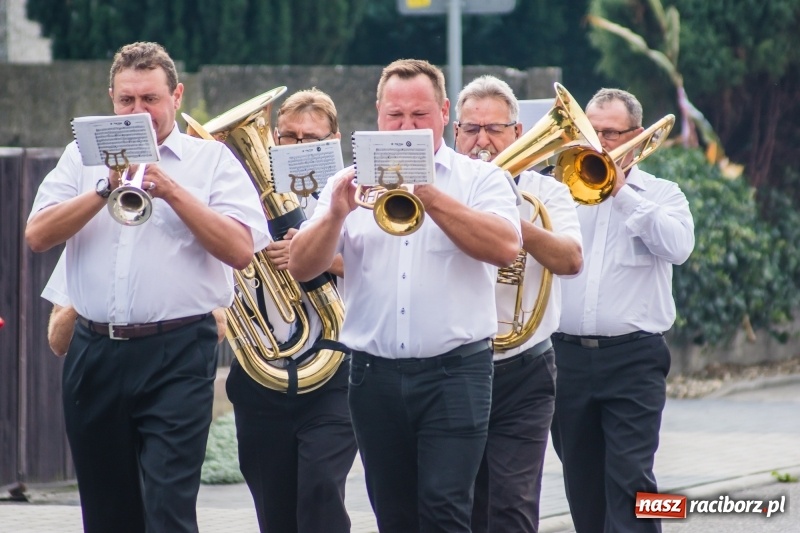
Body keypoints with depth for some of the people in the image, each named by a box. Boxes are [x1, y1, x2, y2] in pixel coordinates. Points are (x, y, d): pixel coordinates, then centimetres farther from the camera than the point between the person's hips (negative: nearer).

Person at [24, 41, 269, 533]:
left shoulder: (212, 160, 5)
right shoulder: (84, 157, 14)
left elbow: (241, 250, -8)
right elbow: (37, 235, 1)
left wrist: (172, 192, -13)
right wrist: (106, 189, -10)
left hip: (177, 351, -4)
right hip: (94, 356, 4)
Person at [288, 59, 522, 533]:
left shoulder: (480, 179, 4)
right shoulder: (351, 182, 12)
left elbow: (506, 247, -15)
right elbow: (302, 267, 3)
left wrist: (429, 196, -19)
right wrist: (335, 214, -16)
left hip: (453, 372, -3)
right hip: (376, 375, 4)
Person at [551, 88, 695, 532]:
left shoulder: (661, 195, 8)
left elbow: (678, 246, -12)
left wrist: (622, 191, -11)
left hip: (633, 358, -3)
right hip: (568, 356, 3)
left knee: (631, 477, -13)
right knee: (582, 480, 7)